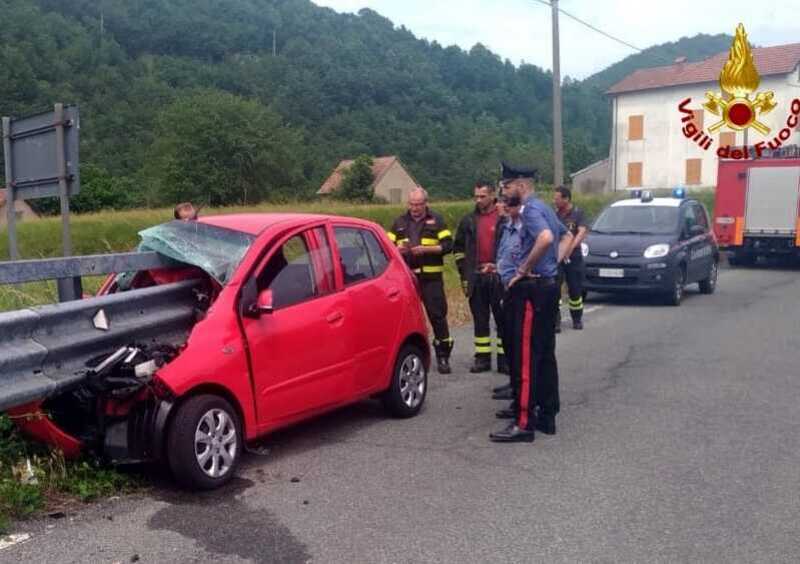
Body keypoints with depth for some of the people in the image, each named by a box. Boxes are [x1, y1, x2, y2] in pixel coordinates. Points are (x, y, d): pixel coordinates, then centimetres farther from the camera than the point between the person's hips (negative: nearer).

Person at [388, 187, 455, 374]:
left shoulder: (436, 220, 5)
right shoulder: (400, 222, 14)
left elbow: (448, 245, -3)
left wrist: (425, 249, -15)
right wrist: (398, 249, -10)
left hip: (431, 277, -3)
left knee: (437, 315, -2)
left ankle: (443, 356, 7)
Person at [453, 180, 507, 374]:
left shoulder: (504, 219, -3)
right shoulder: (468, 221, 10)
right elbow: (458, 248, 16)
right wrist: (464, 274, 10)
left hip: (498, 276, -4)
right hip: (476, 278, 4)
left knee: (503, 319, 2)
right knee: (480, 320, 9)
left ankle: (504, 358, 9)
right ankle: (482, 358, 17)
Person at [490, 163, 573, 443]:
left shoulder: (530, 209, -13)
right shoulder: (544, 208, 17)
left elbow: (546, 238, -33)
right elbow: (567, 236, 30)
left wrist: (525, 269, -21)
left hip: (532, 288, -10)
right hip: (549, 285, 10)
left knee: (525, 357, -9)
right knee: (545, 354, 13)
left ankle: (523, 423, -7)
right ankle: (546, 415, 21)